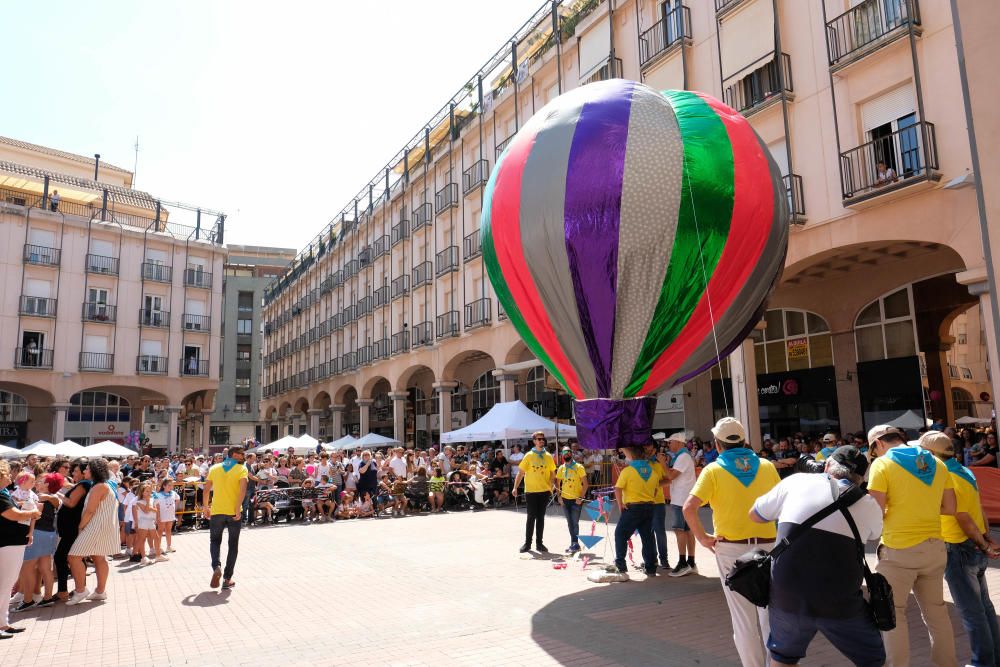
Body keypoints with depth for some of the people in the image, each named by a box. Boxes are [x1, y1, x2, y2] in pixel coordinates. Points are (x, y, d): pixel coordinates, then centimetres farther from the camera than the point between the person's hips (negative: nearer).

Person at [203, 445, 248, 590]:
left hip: (216, 511, 2)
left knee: (215, 541, 19)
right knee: (233, 545, 10)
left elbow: (206, 489, 7)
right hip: (233, 512, -2)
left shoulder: (214, 468, 8)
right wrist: (237, 509, -18)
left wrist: (206, 507, 16)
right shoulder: (242, 469, -3)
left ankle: (216, 567, -6)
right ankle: (227, 579, 11)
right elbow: (243, 488, -18)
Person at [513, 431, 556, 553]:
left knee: (541, 517, 8)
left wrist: (551, 486, -3)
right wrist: (515, 487, -9)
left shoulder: (548, 456, 6)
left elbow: (552, 473, 11)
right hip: (530, 491, -2)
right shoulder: (529, 456, -2)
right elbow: (521, 472, -2)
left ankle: (539, 543, 16)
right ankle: (527, 543, 11)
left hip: (544, 491, 2)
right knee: (531, 517, 1)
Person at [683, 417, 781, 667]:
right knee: (770, 611, 18)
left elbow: (689, 508, -17)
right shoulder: (766, 466, 1)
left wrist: (702, 537, -7)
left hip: (731, 547, -2)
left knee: (743, 616, 11)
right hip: (767, 545, 2)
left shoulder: (713, 470, -7)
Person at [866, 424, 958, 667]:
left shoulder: (882, 464, -10)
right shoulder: (936, 463, 8)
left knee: (892, 613, 6)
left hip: (899, 550, -6)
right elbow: (949, 508, 10)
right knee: (936, 610, 18)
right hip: (934, 546, 6)